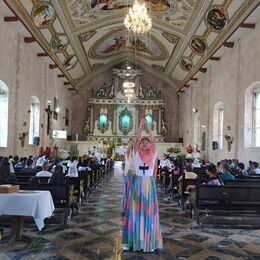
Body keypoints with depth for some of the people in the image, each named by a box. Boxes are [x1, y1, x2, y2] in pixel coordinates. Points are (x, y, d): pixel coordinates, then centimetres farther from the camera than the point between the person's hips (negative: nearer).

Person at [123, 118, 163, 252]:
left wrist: (147, 125, -3)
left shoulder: (153, 153, 6)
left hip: (149, 184, 1)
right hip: (138, 183, 0)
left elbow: (152, 138, -2)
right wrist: (141, 125, -6)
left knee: (149, 211, 4)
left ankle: (149, 241, 14)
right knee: (136, 210, 3)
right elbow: (137, 137, -4)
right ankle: (135, 239, 14)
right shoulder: (136, 153, 3)